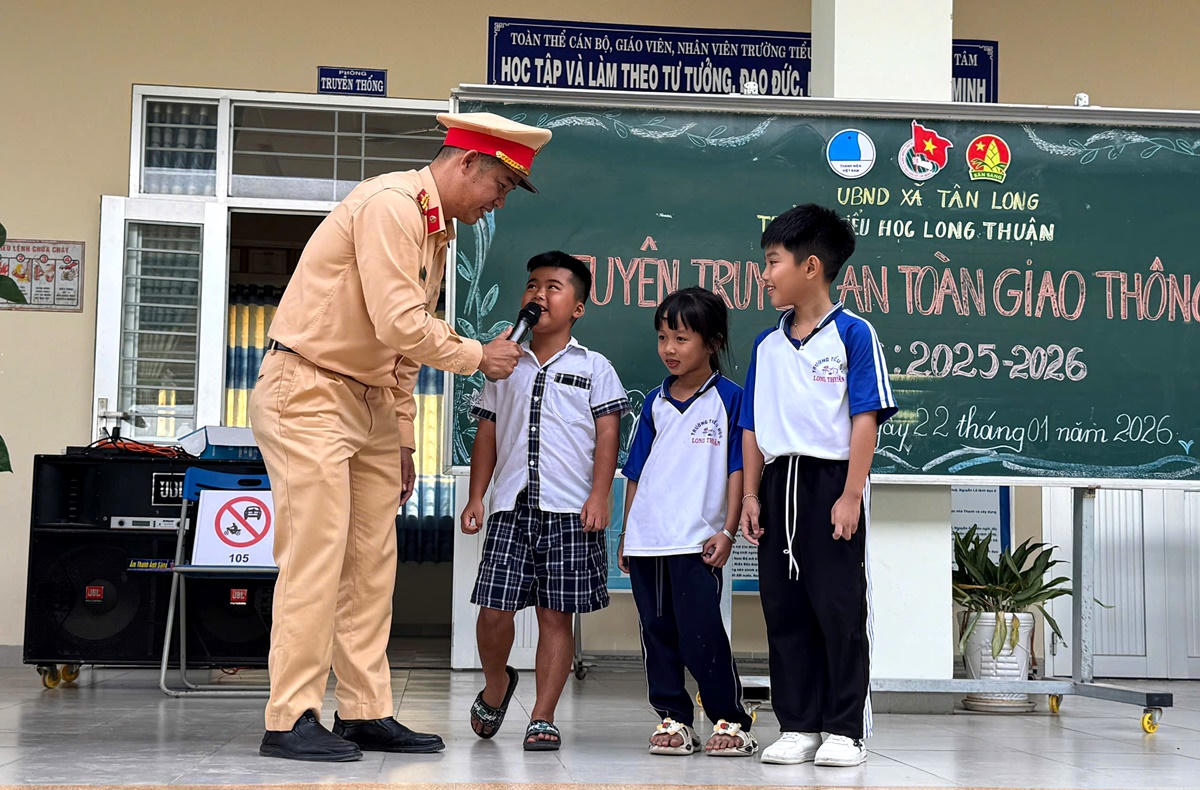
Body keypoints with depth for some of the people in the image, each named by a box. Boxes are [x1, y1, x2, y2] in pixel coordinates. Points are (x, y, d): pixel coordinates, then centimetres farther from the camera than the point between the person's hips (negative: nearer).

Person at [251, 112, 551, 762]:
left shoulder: (437, 231, 16)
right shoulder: (390, 205, -15)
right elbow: (401, 327, -23)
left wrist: (403, 438, 19)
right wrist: (479, 357, -8)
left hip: (370, 404, 10)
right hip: (307, 393, -10)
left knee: (372, 561, 6)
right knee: (315, 556, -11)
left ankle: (365, 714, 11)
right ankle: (290, 721, -7)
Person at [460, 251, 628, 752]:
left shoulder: (593, 368, 8)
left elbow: (607, 434, 2)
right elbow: (487, 436, 16)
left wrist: (598, 496, -8)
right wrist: (475, 497, 8)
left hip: (569, 509, -2)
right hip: (511, 506, 2)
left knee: (556, 614, 0)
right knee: (495, 609, -4)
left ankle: (543, 719, 7)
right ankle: (495, 685, 24)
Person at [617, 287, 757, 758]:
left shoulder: (729, 399, -1)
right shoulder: (654, 403, 13)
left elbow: (738, 470, -3)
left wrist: (727, 531, -10)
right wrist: (626, 534, 16)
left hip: (697, 541, -5)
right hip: (646, 539, 5)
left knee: (701, 634, -6)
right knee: (657, 634, 8)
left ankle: (731, 722, 7)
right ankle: (673, 720, 18)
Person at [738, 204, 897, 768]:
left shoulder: (852, 334, -4)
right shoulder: (767, 345, 13)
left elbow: (866, 419, -8)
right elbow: (753, 426, 15)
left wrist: (852, 495, -14)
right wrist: (752, 496, 8)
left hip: (831, 481, -6)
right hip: (779, 483, 6)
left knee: (839, 608, -2)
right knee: (784, 609, 7)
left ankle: (845, 730, 6)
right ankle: (798, 726, 16)